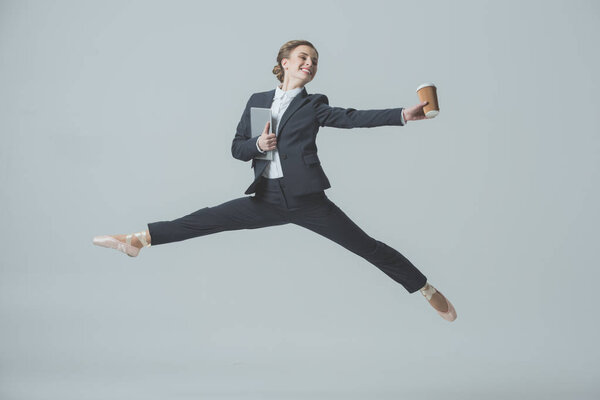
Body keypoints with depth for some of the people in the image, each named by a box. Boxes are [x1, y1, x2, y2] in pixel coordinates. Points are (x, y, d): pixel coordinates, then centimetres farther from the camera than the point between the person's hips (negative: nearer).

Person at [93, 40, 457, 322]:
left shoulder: (314, 105, 4)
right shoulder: (258, 101, 13)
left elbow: (352, 118, -13)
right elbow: (237, 148, 14)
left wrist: (404, 115, -27)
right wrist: (257, 145, -10)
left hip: (307, 200, -2)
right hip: (268, 199, 3)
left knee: (367, 246, -4)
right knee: (206, 220, -4)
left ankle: (429, 291, 7)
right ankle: (137, 240, 1)